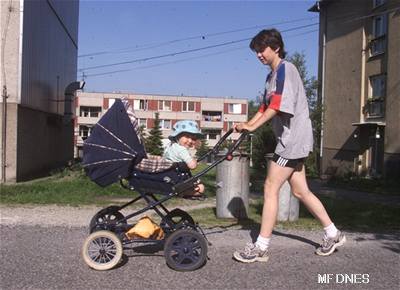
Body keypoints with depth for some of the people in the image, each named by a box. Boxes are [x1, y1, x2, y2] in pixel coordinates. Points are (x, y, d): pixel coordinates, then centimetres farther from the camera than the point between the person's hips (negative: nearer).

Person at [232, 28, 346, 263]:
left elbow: (277, 106, -19)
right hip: (291, 140, 10)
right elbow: (265, 108, 14)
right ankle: (334, 235, 24)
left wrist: (252, 127, -18)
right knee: (301, 191, 12)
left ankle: (261, 248, -3)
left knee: (271, 189, -9)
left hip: (294, 138, -10)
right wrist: (246, 125, 0)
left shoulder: (285, 69, -9)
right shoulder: (272, 76, 20)